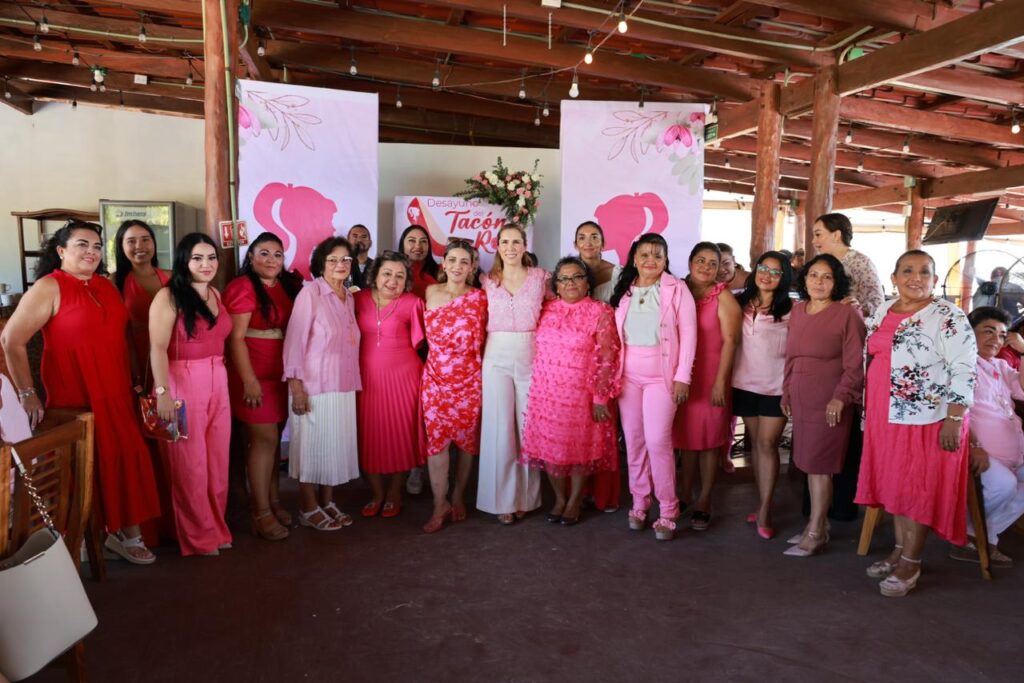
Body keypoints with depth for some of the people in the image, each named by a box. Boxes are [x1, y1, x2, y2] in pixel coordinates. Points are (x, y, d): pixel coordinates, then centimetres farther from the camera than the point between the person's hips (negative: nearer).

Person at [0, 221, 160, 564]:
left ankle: (126, 532, 20)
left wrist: (134, 380, 15)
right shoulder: (49, 287, -10)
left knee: (126, 458, 7)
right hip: (76, 395, -6)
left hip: (116, 393, 6)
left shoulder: (106, 285, 10)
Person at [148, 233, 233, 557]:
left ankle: (216, 528, 26)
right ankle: (199, 537, 16)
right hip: (182, 384, -6)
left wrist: (219, 378, 10)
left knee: (217, 459, 11)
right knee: (189, 463, 4)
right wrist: (162, 392, -22)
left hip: (217, 384, 6)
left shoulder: (216, 294, 11)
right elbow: (158, 348, -15)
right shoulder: (169, 296, -9)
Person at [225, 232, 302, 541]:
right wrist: (249, 380, -17)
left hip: (283, 375, 6)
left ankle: (272, 499, 22)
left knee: (274, 438, 11)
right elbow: (236, 337, -13)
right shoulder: (242, 287, -9)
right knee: (264, 439, -4)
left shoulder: (289, 286, 9)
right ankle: (261, 513, 6)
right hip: (256, 376, -6)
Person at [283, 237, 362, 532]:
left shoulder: (348, 296, 10)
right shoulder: (310, 293, -10)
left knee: (336, 444, 12)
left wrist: (354, 384, 11)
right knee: (312, 445, 5)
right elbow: (295, 341, -13)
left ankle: (327, 503, 27)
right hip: (314, 385, -6)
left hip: (344, 386, 6)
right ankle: (309, 509, 19)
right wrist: (296, 385, -17)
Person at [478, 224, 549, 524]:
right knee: (499, 425, -1)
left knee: (528, 424, 4)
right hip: (497, 356, 1)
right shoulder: (488, 281, 9)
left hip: (530, 355, 0)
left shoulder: (540, 277, 5)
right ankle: (503, 498, 10)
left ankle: (526, 496, 18)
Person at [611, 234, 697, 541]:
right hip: (628, 374, 4)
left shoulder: (676, 289, -2)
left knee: (658, 441, -8)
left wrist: (682, 377, -10)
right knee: (634, 441, 8)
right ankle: (639, 502, 22)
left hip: (662, 374, -4)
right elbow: (613, 334, 8)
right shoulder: (623, 290, 9)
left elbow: (688, 334, -5)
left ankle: (667, 511, 5)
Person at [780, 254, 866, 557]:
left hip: (830, 401, -6)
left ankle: (815, 533, 11)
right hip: (800, 398, 6)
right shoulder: (797, 310, 10)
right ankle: (818, 523, 25)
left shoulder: (847, 314, -9)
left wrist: (841, 397, -17)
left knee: (819, 465, -1)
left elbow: (855, 364, -11)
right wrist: (787, 391, 14)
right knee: (809, 463, 11)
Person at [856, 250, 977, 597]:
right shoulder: (882, 312, 8)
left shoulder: (948, 317, -11)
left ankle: (911, 562, 15)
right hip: (887, 417, 6)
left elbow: (964, 371, -15)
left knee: (920, 487, 3)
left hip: (928, 419, -6)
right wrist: (868, 410, 16)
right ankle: (899, 549, 29)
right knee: (895, 483, 14)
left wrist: (954, 419, -20)